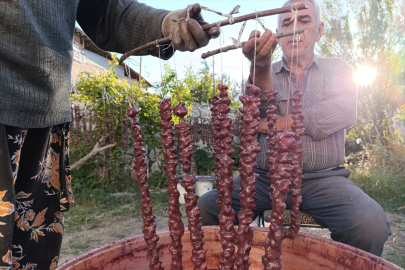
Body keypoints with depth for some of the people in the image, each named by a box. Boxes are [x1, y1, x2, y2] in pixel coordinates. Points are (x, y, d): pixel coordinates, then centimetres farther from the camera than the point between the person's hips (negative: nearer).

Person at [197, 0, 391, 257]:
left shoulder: (337, 69, 12)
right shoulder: (265, 73, 13)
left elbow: (344, 112, -8)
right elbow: (259, 111, -8)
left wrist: (275, 124, -8)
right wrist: (261, 67, -28)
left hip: (323, 178, -1)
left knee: (370, 224, -28)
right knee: (207, 207, -17)